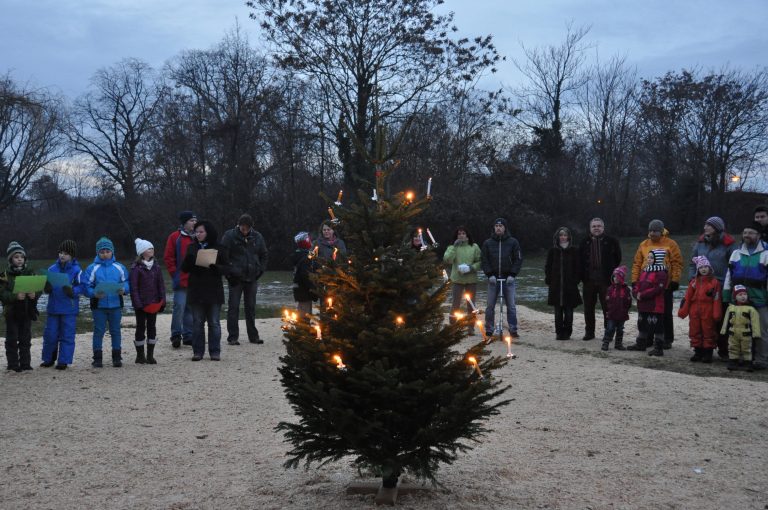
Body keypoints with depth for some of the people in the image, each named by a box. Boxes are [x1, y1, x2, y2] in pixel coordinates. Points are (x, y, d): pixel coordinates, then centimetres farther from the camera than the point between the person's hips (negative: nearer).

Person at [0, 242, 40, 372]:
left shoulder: (30, 273, 5)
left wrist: (34, 294, -17)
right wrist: (15, 296, -26)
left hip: (27, 311, 3)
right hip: (11, 312, -3)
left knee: (26, 339, 8)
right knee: (12, 339, 1)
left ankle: (25, 363, 16)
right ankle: (13, 364, 8)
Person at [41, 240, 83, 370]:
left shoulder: (76, 270, -4)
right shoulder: (52, 269, 7)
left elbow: (81, 287, -6)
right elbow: (47, 287, 12)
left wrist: (72, 291, -25)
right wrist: (47, 288, -11)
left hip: (69, 309, -3)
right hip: (53, 307, 3)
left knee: (67, 335, 1)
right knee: (50, 334, 8)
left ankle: (63, 361, 9)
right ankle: (48, 359, 23)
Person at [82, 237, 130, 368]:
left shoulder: (119, 267, 4)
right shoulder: (92, 268, -2)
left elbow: (127, 283, 8)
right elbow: (85, 286, -4)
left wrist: (124, 290, -14)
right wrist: (94, 293, -21)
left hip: (116, 305, 1)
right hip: (99, 306, -1)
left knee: (115, 331, 9)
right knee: (99, 331, 3)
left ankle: (117, 357, 17)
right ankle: (97, 358, 10)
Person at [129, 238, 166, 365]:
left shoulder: (156, 266, 6)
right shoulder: (136, 268, -9)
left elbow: (161, 284, 8)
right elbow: (133, 287, -11)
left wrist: (162, 301, 3)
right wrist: (137, 304, -16)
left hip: (154, 303, 5)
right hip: (141, 304, -5)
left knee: (152, 327, 8)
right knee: (141, 328, 5)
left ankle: (150, 355, 14)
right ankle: (140, 355, 14)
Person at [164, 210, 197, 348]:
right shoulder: (175, 237, -2)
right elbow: (168, 258, -1)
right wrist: (175, 274, -6)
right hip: (181, 280, -4)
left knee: (191, 308, 9)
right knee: (179, 306, -10)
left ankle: (188, 335, 16)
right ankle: (176, 335, -2)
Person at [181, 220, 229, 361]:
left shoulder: (219, 249, -1)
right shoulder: (192, 248, 8)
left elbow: (227, 268, -3)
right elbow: (184, 268, 5)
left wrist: (215, 267, -23)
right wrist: (189, 260, -16)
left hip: (214, 291, -2)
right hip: (196, 291, 2)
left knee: (214, 323, 3)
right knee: (197, 322, 5)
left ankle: (215, 351, 10)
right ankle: (198, 351, 12)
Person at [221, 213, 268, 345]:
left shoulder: (257, 237, 6)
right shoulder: (229, 236, -5)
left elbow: (264, 255, 16)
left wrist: (260, 270, 5)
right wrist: (229, 273, -10)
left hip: (252, 278, 3)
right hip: (235, 278, -3)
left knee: (251, 307, 10)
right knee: (233, 307, -2)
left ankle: (253, 336, 18)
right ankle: (232, 337, 2)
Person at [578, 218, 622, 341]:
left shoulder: (612, 242, 2)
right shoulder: (585, 243, 10)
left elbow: (617, 259, 5)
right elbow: (580, 261, 13)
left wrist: (611, 274, 2)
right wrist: (583, 276, 5)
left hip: (606, 280, -3)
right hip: (589, 280, 3)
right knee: (588, 308, 8)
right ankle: (589, 332, 18)